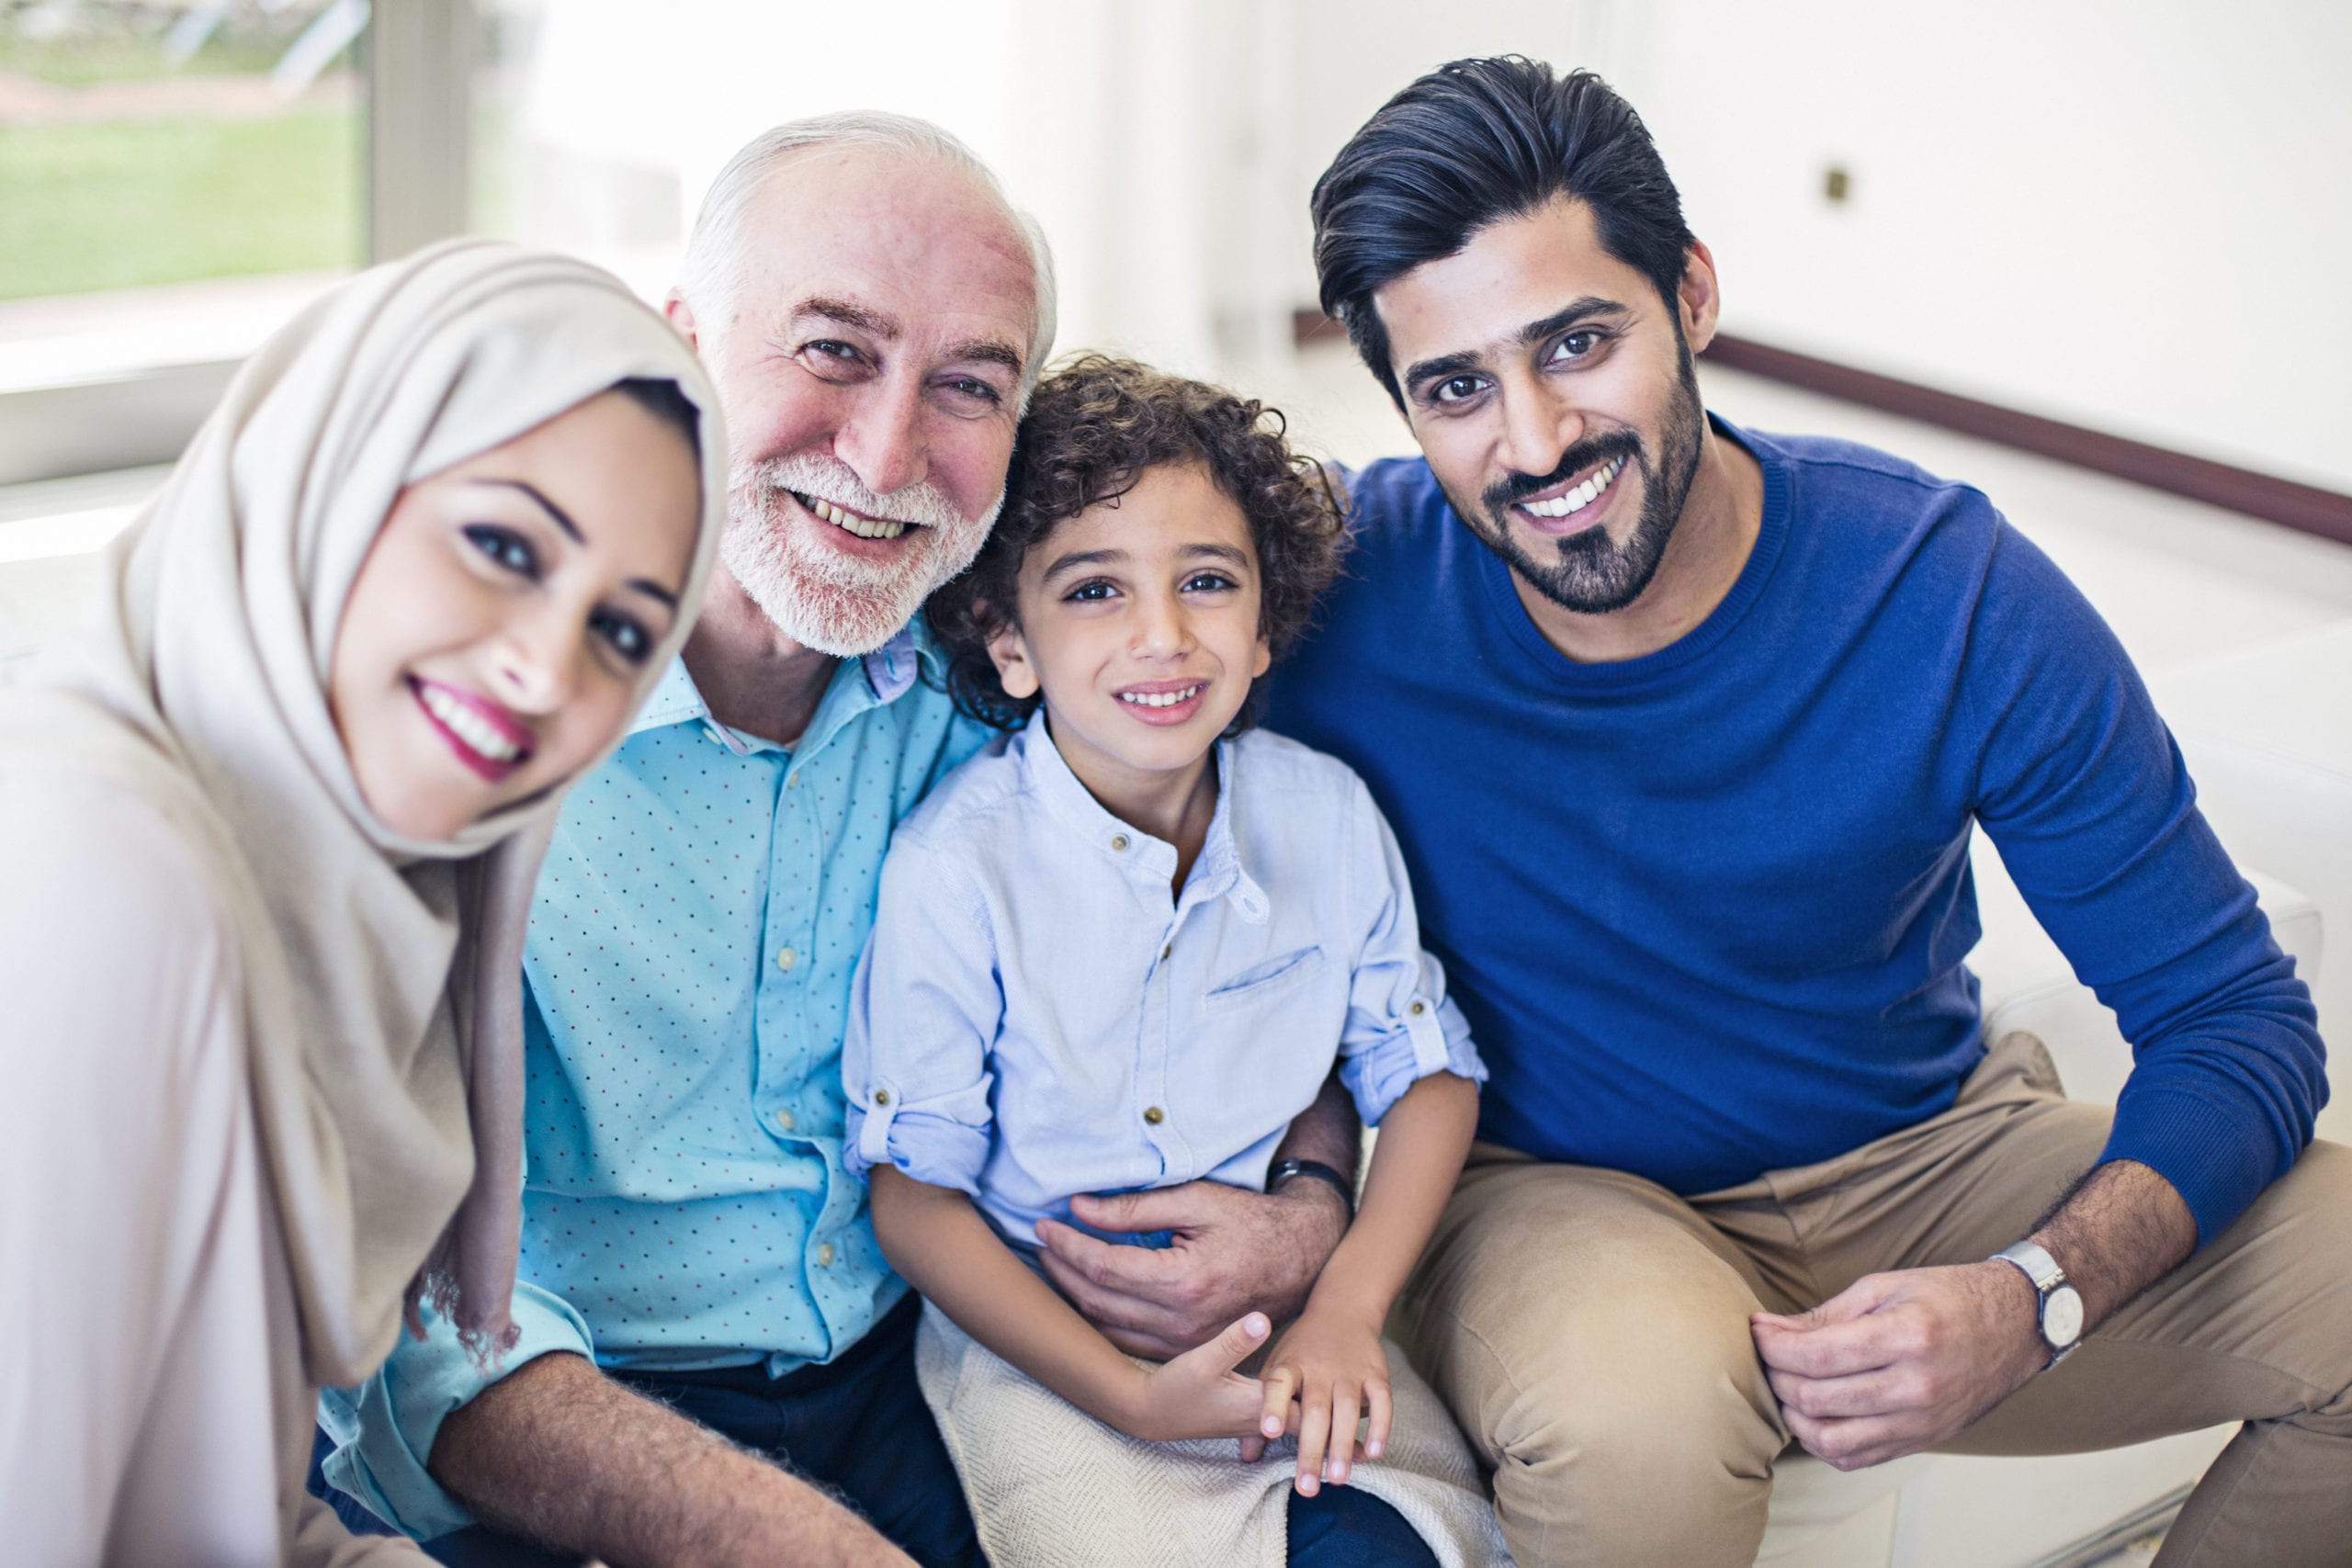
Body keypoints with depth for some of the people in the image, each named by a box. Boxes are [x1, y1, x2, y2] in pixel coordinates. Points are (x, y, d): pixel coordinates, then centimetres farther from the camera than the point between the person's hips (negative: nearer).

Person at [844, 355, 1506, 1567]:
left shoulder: (1327, 816, -5)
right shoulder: (953, 866, -17)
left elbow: (1427, 1073, 7)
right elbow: (914, 1196, -10)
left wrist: (1345, 1313, -9)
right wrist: (1131, 1397, -20)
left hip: (1283, 1299, 3)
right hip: (1034, 1328, -3)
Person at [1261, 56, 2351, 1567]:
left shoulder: (1953, 593, -15)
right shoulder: (1332, 582, -17)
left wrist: (2032, 1300, -28)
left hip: (1926, 1160, 3)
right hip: (1545, 1196, -3)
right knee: (1635, 1419, -39)